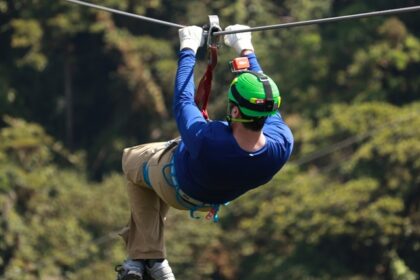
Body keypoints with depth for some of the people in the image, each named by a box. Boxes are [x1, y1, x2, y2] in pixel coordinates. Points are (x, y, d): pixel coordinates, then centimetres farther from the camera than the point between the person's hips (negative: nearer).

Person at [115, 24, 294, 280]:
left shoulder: (206, 141, -49)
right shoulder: (282, 144, -38)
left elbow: (183, 101, -30)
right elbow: (267, 104, -18)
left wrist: (188, 49, -16)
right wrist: (247, 51, -5)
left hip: (177, 186, -5)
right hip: (221, 194, 5)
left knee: (133, 160, 29)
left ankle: (149, 257, 28)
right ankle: (146, 256, 41)